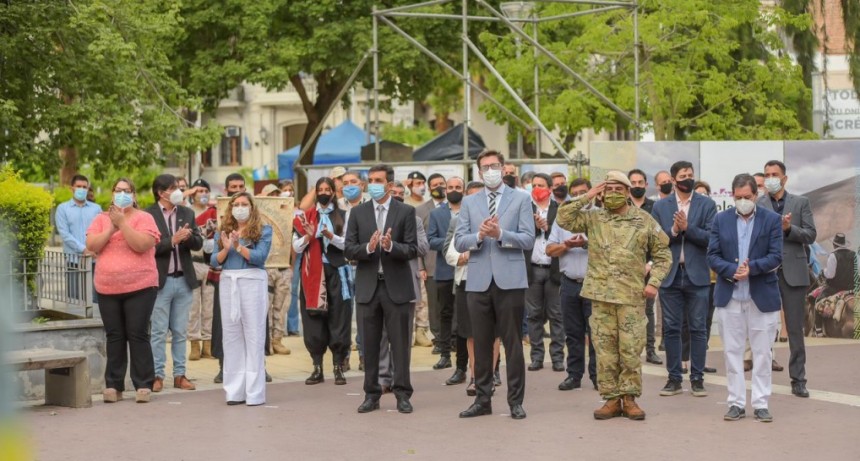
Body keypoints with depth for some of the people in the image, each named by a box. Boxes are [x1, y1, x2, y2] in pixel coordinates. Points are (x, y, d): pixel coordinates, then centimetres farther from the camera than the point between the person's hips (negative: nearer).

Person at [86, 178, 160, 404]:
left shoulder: (144, 218, -1)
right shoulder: (101, 219, 10)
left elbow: (141, 245, -16)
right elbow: (91, 246, -2)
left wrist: (122, 223, -17)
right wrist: (111, 228, -11)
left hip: (140, 287, -3)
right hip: (107, 289, 4)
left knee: (138, 335, -3)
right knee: (114, 337, 7)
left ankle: (143, 385, 2)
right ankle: (113, 385, 10)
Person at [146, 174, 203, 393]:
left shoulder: (187, 213, 10)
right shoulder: (148, 215, -5)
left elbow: (198, 244, 7)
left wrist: (189, 236, -14)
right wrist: (173, 240, -20)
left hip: (183, 280, 5)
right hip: (161, 280, -5)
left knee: (180, 332, 9)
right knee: (159, 332, 0)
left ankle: (180, 374, 14)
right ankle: (157, 375, 5)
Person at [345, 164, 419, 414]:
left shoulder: (406, 212, 1)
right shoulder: (358, 212, 8)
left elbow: (413, 249, -5)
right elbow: (348, 249, 2)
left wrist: (391, 246, -23)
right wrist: (368, 247, -17)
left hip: (397, 285, -2)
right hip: (368, 286, 2)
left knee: (400, 342, 1)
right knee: (370, 344, 6)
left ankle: (402, 394, 7)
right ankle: (371, 394, 14)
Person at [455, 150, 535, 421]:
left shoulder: (521, 200, 5)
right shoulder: (469, 202, 12)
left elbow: (528, 239, -5)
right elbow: (459, 242, 4)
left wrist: (500, 234, -18)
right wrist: (479, 235, -15)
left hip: (509, 280, -3)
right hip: (478, 281, 3)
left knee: (512, 343, 0)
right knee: (481, 343, 7)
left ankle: (516, 401, 6)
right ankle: (483, 400, 14)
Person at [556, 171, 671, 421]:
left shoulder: (645, 220, 5)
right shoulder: (592, 218, 8)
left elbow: (662, 254, 9)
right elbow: (563, 219, -4)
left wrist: (653, 282, -3)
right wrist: (586, 198, -5)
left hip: (632, 296, -1)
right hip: (601, 295, 1)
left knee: (631, 349, 0)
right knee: (605, 349, 3)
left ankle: (629, 398, 10)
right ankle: (611, 398, 11)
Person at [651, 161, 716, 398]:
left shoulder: (707, 205, 4)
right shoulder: (660, 207, 8)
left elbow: (711, 237, -6)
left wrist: (687, 228, -16)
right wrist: (673, 231, -14)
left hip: (696, 274, -1)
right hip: (670, 275, 1)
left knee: (698, 328, 1)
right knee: (671, 328, 5)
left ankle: (697, 378, 7)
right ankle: (674, 378, 12)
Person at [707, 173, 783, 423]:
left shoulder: (772, 219, 0)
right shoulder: (721, 220, 5)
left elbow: (775, 257, -6)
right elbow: (712, 256, 1)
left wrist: (751, 268, -20)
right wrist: (732, 270, -16)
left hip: (762, 296, -2)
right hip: (729, 296, 2)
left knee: (762, 353, 3)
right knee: (732, 351, 5)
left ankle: (761, 404, 9)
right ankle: (736, 403, 12)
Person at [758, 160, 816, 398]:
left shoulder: (800, 202, 9)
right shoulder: (757, 206, 6)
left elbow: (810, 235, 2)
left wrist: (788, 229, -13)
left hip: (793, 272, 0)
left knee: (795, 329, 3)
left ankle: (798, 380, 7)